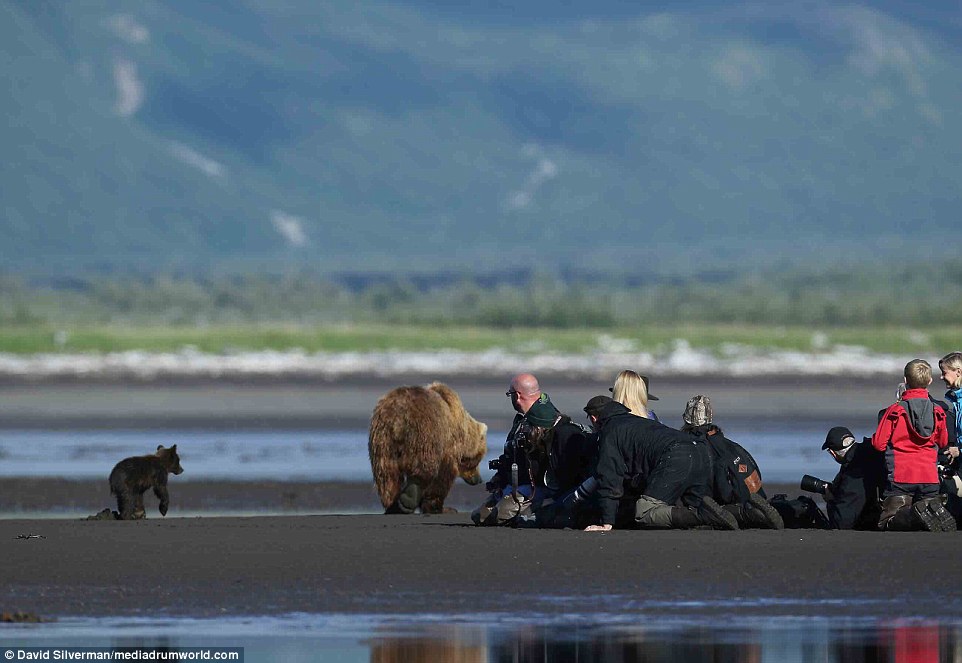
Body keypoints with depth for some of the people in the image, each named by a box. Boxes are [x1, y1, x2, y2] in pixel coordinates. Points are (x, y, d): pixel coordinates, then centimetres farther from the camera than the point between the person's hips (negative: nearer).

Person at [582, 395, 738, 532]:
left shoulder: (609, 432, 14)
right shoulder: (635, 421, 41)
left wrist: (607, 524, 5)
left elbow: (609, 478, 6)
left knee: (644, 515, -9)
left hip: (675, 458, -8)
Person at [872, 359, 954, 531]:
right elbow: (943, 442, 19)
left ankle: (909, 516, -32)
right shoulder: (938, 411, 4)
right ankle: (933, 511, -24)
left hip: (901, 477, -3)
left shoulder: (895, 410, -7)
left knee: (886, 524, -2)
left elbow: (878, 443, -3)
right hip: (929, 477, 3)